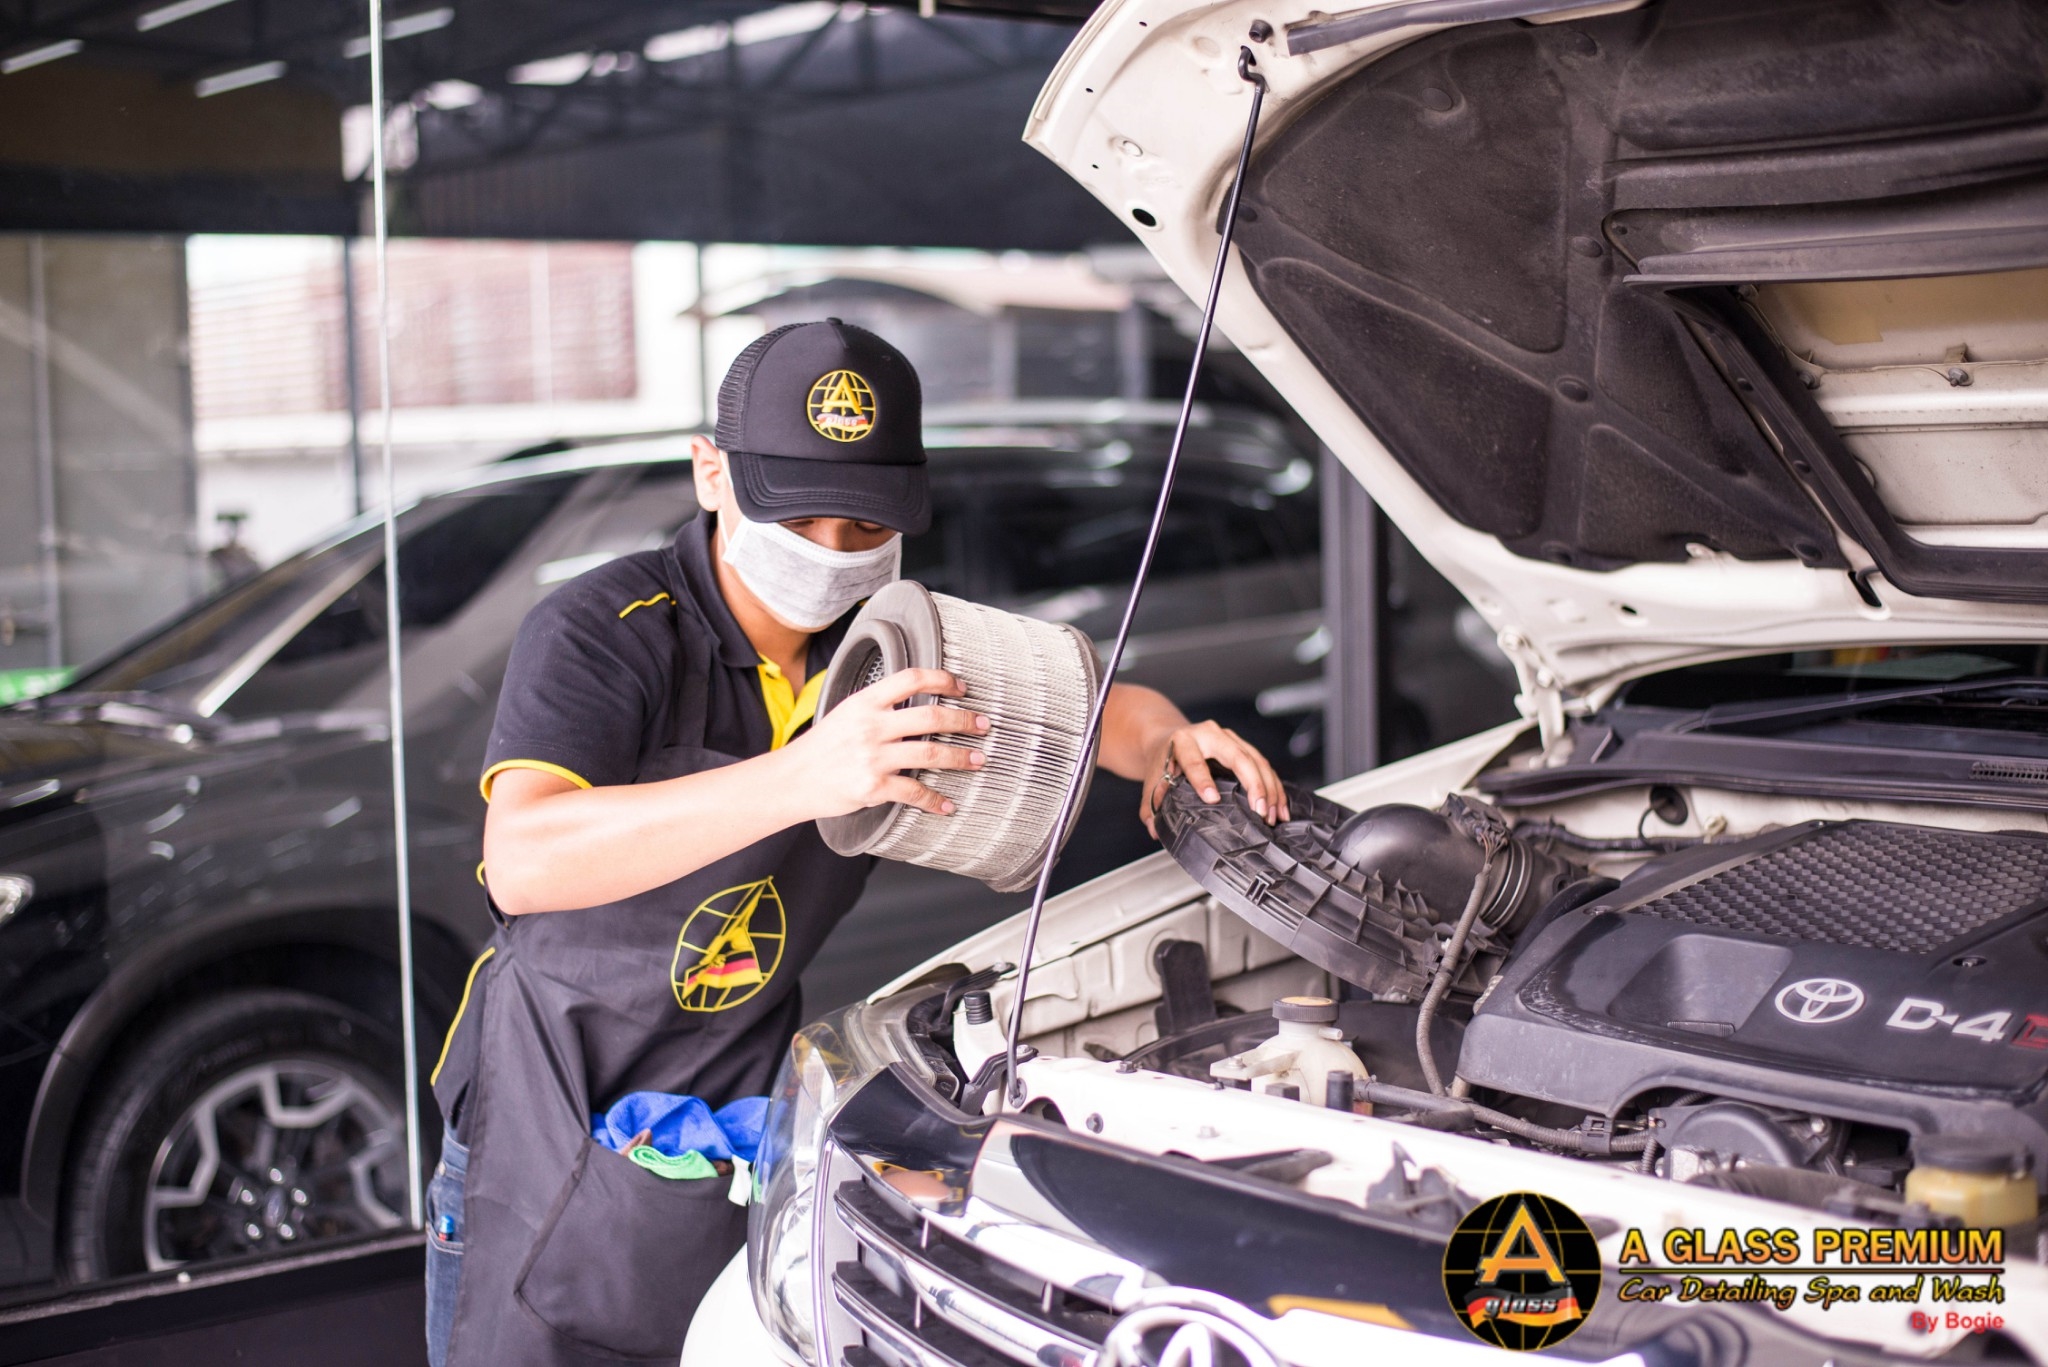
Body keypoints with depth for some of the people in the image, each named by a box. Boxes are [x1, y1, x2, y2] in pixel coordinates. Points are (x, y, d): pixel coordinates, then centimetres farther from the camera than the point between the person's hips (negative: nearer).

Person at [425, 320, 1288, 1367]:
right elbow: (524, 863, -37)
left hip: (737, 1116, 5)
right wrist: (801, 778, -47)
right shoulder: (601, 633, -20)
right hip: (552, 1118, -4)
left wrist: (1159, 735, -13)